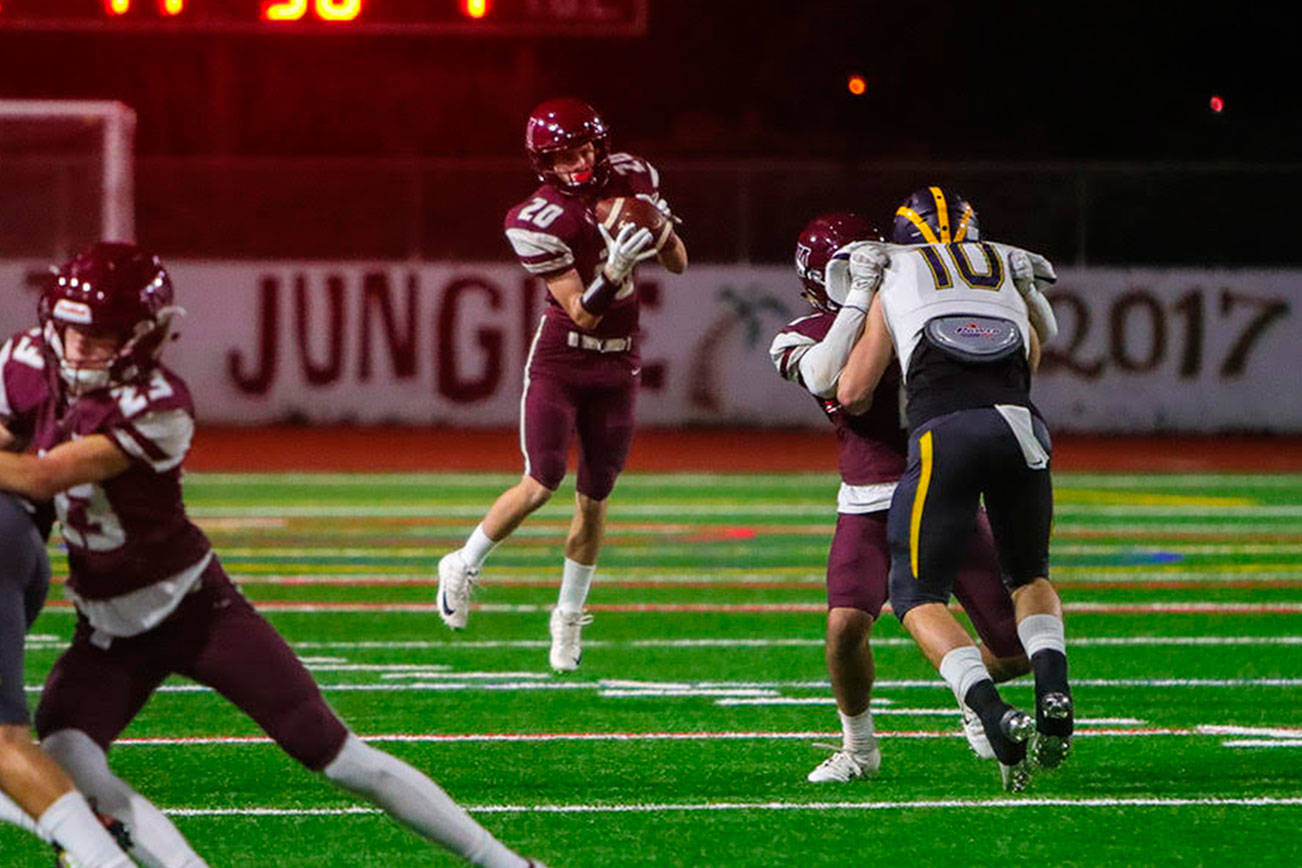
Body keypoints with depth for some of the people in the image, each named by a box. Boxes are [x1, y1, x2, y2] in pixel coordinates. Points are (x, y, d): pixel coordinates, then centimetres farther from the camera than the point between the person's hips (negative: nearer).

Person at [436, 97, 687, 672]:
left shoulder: (630, 178, -2)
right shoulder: (540, 222, -19)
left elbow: (678, 265, 6)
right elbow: (582, 313, -21)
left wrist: (661, 232, -15)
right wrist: (616, 268, -37)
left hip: (617, 365, 4)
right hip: (560, 358, -4)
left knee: (593, 499, 7)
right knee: (541, 484, -14)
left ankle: (569, 618, 23)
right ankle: (463, 568, 10)